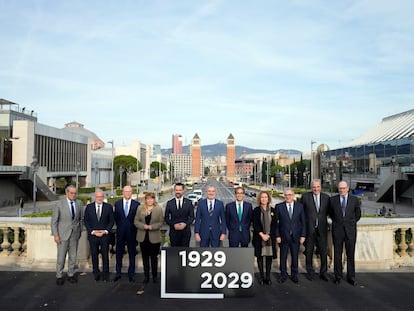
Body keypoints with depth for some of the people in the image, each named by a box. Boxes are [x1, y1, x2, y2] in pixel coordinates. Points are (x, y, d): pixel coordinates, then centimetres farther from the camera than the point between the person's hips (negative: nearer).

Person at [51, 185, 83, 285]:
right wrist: (55, 235, -11)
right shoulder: (59, 204, -11)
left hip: (74, 234, 3)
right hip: (62, 234, -3)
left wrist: (80, 231, 10)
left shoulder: (79, 203, -1)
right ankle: (59, 276, 21)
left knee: (73, 256, 10)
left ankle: (71, 275, 25)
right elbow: (54, 221, -8)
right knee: (61, 256, 4)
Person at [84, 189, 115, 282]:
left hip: (105, 235, -1)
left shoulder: (108, 207, 0)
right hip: (92, 235, 1)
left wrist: (105, 231, -10)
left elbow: (111, 221, 3)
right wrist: (93, 231, -8)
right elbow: (86, 221, 2)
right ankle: (96, 273, 22)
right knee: (94, 255, 8)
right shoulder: (89, 207, 2)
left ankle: (105, 274, 17)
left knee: (105, 255, 5)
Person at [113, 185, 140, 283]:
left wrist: (134, 228, -2)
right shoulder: (117, 203, 5)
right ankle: (118, 273, 21)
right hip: (120, 232, 1)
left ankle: (131, 274, 15)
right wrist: (119, 226, 4)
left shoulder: (136, 204, -1)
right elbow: (115, 217, 9)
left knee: (132, 254, 6)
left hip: (131, 232, -1)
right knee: (119, 253, 9)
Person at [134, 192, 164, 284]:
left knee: (154, 257, 7)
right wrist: (143, 226, -15)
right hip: (143, 237, 2)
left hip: (154, 237, -2)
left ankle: (155, 276, 20)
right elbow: (136, 221, 2)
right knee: (145, 257, 10)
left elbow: (161, 222, -4)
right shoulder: (140, 208, 3)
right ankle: (146, 276, 22)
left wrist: (152, 226, -19)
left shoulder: (159, 209, -2)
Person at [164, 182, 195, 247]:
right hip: (174, 231, 0)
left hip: (185, 232, 0)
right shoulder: (169, 203, 3)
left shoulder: (189, 202, 3)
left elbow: (192, 217, 5)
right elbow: (166, 218, 6)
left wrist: (185, 224, -12)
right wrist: (174, 225, -10)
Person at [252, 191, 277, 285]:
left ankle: (268, 277, 14)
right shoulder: (256, 210, 1)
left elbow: (274, 224, 2)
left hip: (270, 237, 1)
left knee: (269, 256, 4)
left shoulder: (272, 210, 5)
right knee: (259, 256, 5)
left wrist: (268, 235, -8)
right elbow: (255, 224, -3)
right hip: (259, 237, -1)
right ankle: (261, 276, 15)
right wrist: (262, 234, -12)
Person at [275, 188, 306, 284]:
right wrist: (277, 235, -8)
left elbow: (303, 222, 3)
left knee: (295, 257, 11)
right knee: (283, 257, 8)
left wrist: (303, 235, -2)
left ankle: (294, 275, 27)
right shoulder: (279, 207, -3)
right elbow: (276, 222, -3)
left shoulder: (300, 206, 1)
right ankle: (283, 275, 24)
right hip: (283, 236, -1)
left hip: (296, 236, 1)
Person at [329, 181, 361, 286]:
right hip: (337, 230, 0)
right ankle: (338, 276, 18)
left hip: (350, 230, 0)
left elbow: (358, 215, 13)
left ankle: (351, 277, 18)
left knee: (351, 255, 5)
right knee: (337, 254, 6)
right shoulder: (333, 200, 1)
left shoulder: (355, 200, 1)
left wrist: (351, 223, 10)